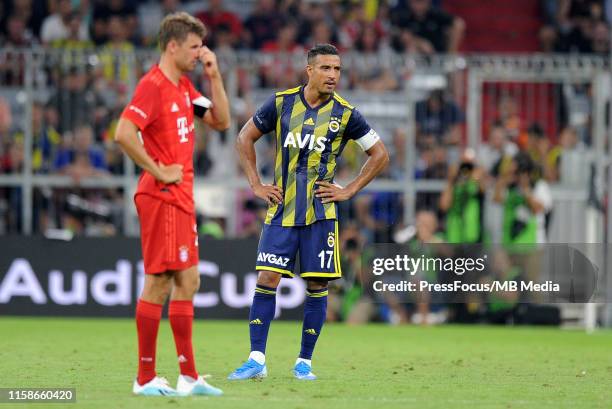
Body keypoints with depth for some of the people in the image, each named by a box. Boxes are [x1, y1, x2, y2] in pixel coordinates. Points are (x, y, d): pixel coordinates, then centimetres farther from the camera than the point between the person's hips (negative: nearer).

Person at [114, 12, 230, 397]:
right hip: (162, 197, -10)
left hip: (182, 197, 10)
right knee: (159, 283, -7)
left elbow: (221, 121, 18)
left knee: (187, 282, 9)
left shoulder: (184, 86, 15)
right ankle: (146, 379, -4)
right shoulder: (153, 86, -14)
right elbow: (124, 133, -25)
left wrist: (214, 76, 8)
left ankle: (188, 376, 12)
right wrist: (158, 171, -18)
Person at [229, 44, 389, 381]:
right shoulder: (282, 103, 1)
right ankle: (257, 360, -5)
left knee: (317, 285, 1)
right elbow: (245, 138, 13)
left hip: (320, 212, 0)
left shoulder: (344, 113, -2)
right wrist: (256, 185, 6)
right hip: (281, 209, 0)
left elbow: (379, 154, 8)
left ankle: (304, 362, 11)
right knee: (266, 279, -7)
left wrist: (349, 191, 1)